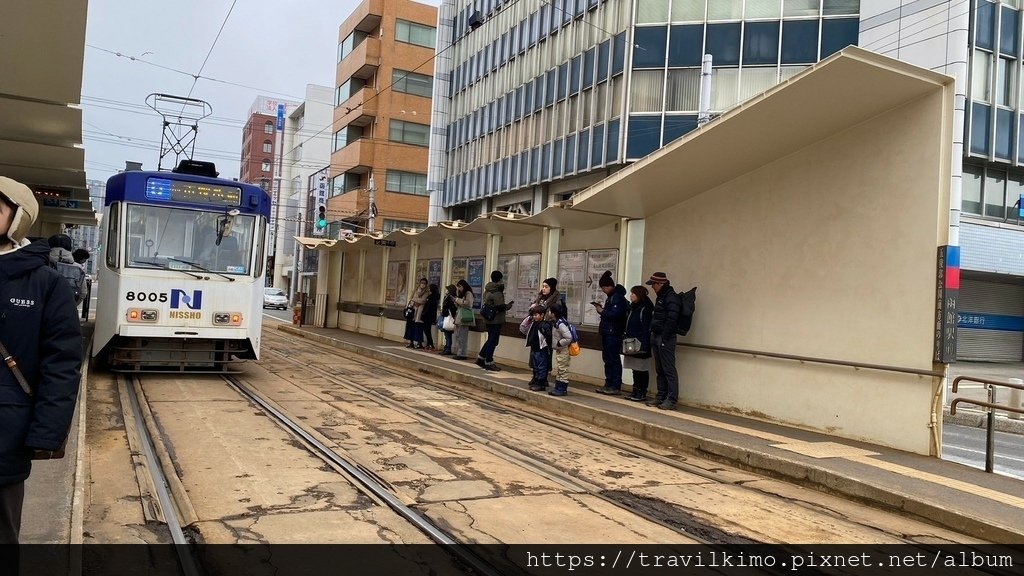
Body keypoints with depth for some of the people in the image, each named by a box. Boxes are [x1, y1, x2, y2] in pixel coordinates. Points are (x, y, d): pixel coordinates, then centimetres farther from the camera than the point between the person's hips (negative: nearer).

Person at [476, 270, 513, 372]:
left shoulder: (487, 290, 11)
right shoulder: (497, 292, -17)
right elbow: (500, 306, -23)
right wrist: (508, 306, -4)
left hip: (488, 319, 9)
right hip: (496, 320, -9)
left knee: (491, 340, 20)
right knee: (493, 341, -1)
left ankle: (481, 358, 23)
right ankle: (488, 363, 5)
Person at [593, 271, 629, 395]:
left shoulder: (618, 297, -14)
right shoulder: (610, 296, 16)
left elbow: (615, 314, -24)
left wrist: (602, 311, -13)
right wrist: (601, 308, 3)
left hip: (614, 333, -10)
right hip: (607, 332, 10)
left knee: (613, 359, -6)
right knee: (607, 358, 13)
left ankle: (615, 386, -1)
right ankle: (608, 385, 19)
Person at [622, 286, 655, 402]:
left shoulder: (646, 309, -12)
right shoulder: (633, 308, 14)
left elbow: (647, 328, -17)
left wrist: (643, 344, -21)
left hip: (641, 345, -9)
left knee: (642, 369, -1)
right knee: (635, 369, 13)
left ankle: (642, 393, 5)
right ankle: (636, 391, 20)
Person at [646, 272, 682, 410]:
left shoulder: (672, 298, -13)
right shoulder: (661, 297, 18)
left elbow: (671, 320, -21)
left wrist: (664, 338, -21)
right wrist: (653, 335, 15)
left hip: (665, 338, -10)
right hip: (656, 337, 10)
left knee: (669, 370, -6)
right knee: (659, 369, 13)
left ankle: (671, 400, -4)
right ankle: (661, 397, 20)